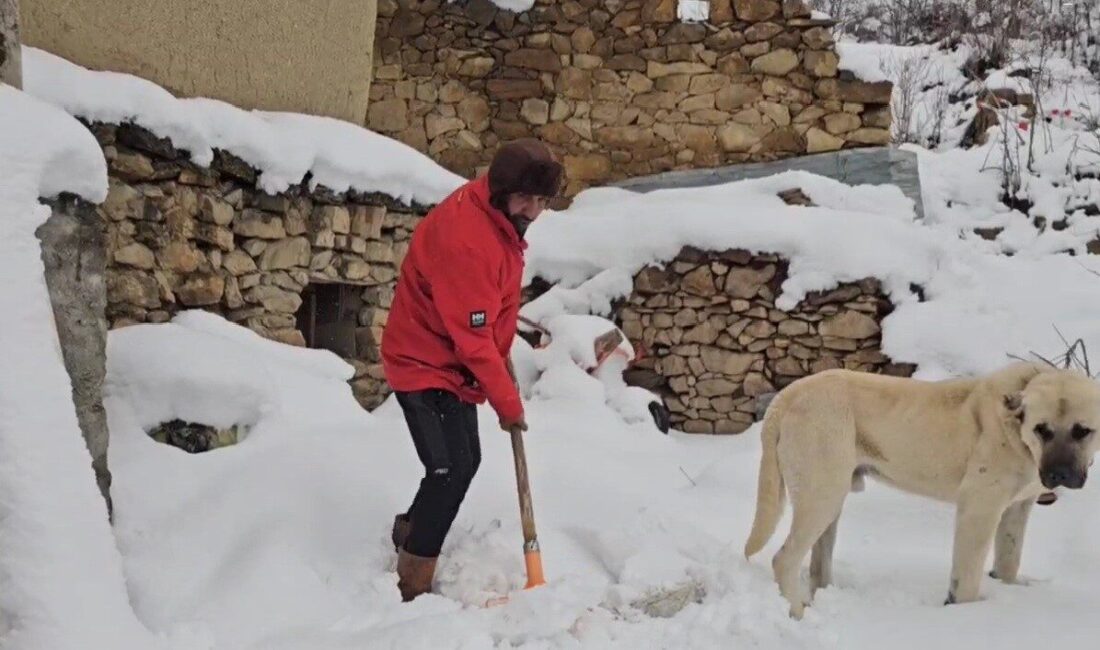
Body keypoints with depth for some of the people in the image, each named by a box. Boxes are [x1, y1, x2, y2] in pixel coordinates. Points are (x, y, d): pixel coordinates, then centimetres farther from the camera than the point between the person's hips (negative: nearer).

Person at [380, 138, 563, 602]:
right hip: (425, 364, -9)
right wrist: (508, 403, -21)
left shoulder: (503, 218, -1)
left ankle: (410, 533, 40)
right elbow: (472, 336, -28)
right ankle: (412, 586, -3)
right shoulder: (465, 238, -32)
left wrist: (502, 359, 7)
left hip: (456, 365, 9)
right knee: (452, 469, -14)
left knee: (465, 463, 18)